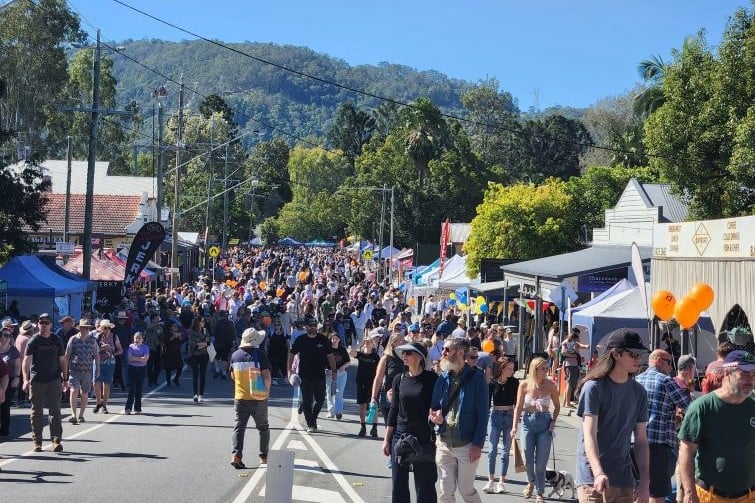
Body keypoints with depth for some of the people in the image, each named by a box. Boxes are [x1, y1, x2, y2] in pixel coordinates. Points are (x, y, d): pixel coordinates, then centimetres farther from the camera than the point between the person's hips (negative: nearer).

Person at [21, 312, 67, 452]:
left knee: (55, 411, -4)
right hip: (36, 381, -1)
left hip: (54, 380, 1)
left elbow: (62, 361, 13)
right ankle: (37, 442, 14)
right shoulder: (33, 341, -1)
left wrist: (65, 379, 10)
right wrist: (26, 379, -21)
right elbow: (26, 361, -9)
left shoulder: (56, 341, 7)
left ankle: (57, 441, -5)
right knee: (36, 412, 6)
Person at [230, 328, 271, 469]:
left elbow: (233, 376, 12)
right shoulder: (260, 354, -12)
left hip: (240, 397, 2)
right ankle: (264, 456, 18)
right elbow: (266, 375, -17)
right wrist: (267, 390, -3)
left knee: (239, 427, 3)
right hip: (258, 398, -2)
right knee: (263, 427, 13)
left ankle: (236, 455, -12)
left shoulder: (235, 355, 1)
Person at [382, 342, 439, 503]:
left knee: (424, 484, 1)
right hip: (400, 435, 4)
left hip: (424, 437, -4)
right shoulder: (399, 379, 6)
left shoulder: (431, 379, -6)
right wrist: (387, 439, 9)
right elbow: (393, 410, 10)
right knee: (399, 483, 6)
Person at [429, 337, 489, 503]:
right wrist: (435, 415, -9)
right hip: (444, 443, 4)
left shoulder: (476, 378, -9)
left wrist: (478, 444, -14)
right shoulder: (442, 377, 6)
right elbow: (434, 406, 15)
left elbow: (482, 414, -9)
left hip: (467, 444, -4)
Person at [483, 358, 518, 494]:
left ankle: (501, 482, 12)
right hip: (495, 415, -1)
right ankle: (490, 481, 6)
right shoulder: (492, 382, -3)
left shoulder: (514, 382, -1)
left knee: (505, 450, 5)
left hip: (509, 416, 1)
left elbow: (517, 401, 4)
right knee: (492, 450, 0)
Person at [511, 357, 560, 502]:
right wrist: (514, 426, -10)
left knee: (541, 461, 1)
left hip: (544, 424, 0)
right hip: (528, 422, 1)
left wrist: (553, 421, -7)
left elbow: (556, 406, 6)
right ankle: (531, 482, 38)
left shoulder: (550, 385, -6)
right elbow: (518, 407, -4)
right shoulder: (524, 384, -7)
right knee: (528, 459, 8)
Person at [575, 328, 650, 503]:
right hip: (593, 479, -5)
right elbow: (589, 435, -17)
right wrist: (599, 473, -31)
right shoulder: (594, 387, -8)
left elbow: (641, 440, 11)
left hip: (624, 479, 6)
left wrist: (645, 480, 2)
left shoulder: (638, 392, 10)